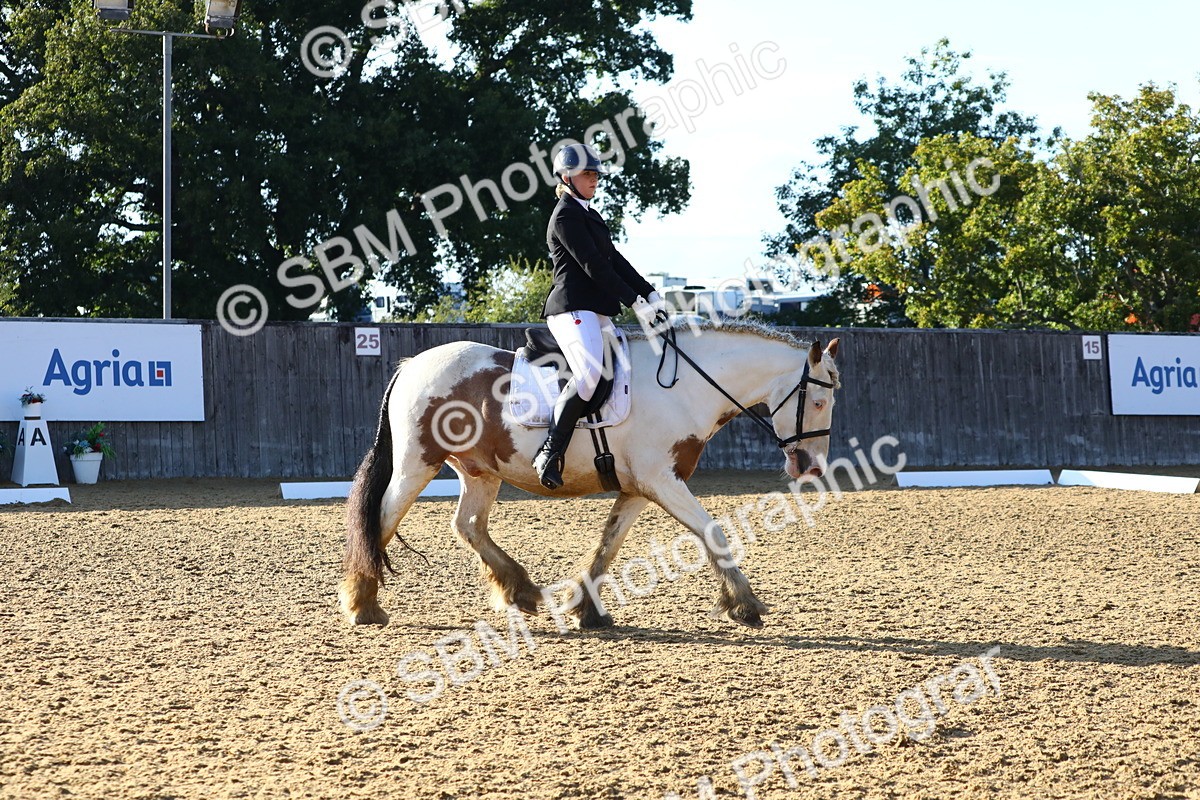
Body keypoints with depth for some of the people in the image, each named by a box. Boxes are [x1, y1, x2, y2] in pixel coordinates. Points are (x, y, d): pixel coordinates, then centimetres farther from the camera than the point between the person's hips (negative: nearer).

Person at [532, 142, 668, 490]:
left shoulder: (588, 214, 23)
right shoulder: (566, 217, -7)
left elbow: (615, 260, 21)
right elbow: (594, 266, -14)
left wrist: (651, 296, 11)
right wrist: (636, 302, -14)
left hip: (596, 312, 11)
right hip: (573, 309, -11)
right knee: (589, 373, -30)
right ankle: (550, 453, -29)